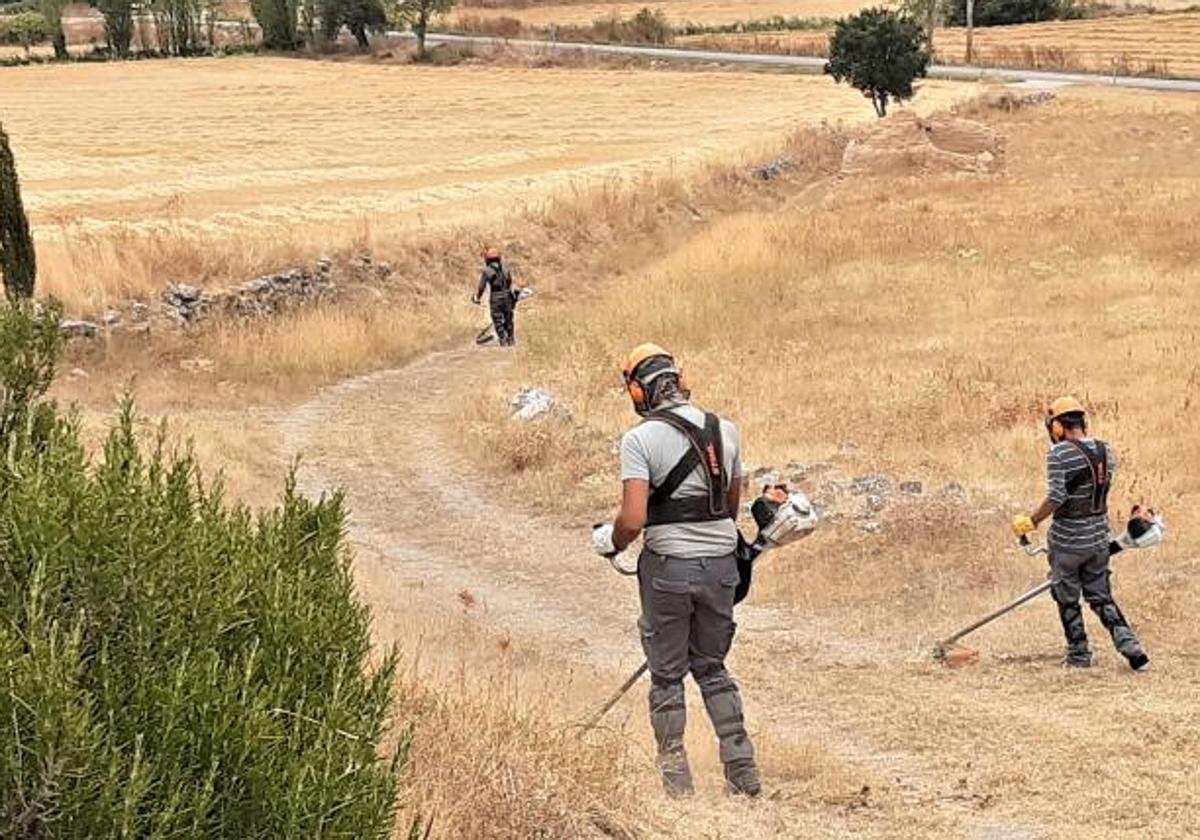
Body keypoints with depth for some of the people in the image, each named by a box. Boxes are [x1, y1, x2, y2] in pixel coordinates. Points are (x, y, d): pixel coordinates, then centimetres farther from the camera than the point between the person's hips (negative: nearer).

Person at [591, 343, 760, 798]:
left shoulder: (640, 439, -13)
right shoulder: (725, 430, 3)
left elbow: (633, 520, -21)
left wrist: (609, 541, 0)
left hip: (668, 567, -5)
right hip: (721, 561, 5)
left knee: (668, 674, 10)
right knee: (712, 668, 19)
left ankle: (676, 777, 15)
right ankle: (742, 768, 15)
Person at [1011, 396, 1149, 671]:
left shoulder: (1059, 453, -17)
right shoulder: (1106, 451, 2)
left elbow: (1056, 498, -22)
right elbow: (1104, 490, 11)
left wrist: (1031, 521, -13)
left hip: (1067, 540, -6)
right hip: (1099, 537, 6)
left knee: (1068, 600, 11)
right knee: (1100, 597, 16)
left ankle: (1079, 654, 17)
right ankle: (1130, 646, 5)